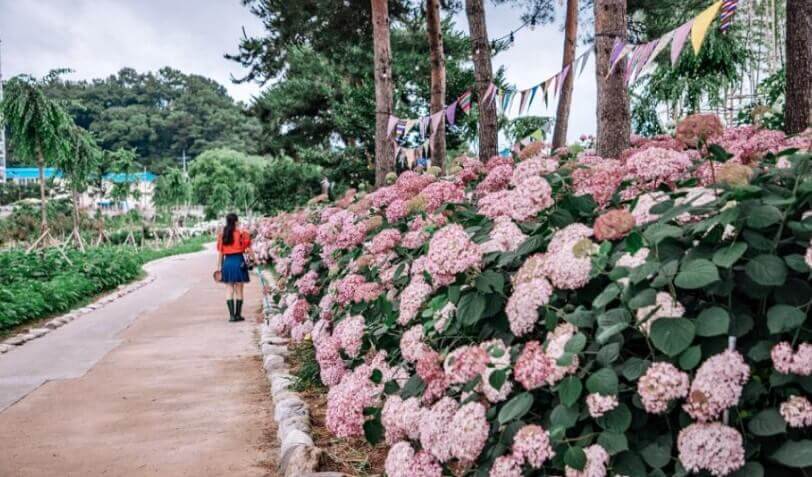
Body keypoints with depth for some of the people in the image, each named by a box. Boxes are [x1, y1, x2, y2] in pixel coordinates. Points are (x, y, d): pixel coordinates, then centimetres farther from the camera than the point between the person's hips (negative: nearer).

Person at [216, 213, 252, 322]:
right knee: (239, 291, 6)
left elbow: (220, 253, 5)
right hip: (239, 262, -2)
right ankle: (238, 315, 9)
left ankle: (231, 315, 3)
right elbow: (248, 248, -7)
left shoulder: (222, 235, 3)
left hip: (227, 262, 3)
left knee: (229, 290, 8)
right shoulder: (242, 233, -5)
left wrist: (219, 267, 11)